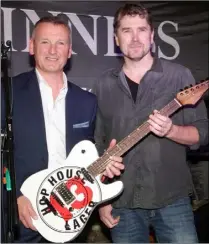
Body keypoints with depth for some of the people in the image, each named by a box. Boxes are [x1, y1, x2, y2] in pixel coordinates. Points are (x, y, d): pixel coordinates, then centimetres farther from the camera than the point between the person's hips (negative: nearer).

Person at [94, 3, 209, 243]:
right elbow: (97, 143, 8)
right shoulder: (104, 84, 5)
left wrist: (171, 130, -21)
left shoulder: (179, 75, -2)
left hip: (172, 199, -1)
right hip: (121, 203, 2)